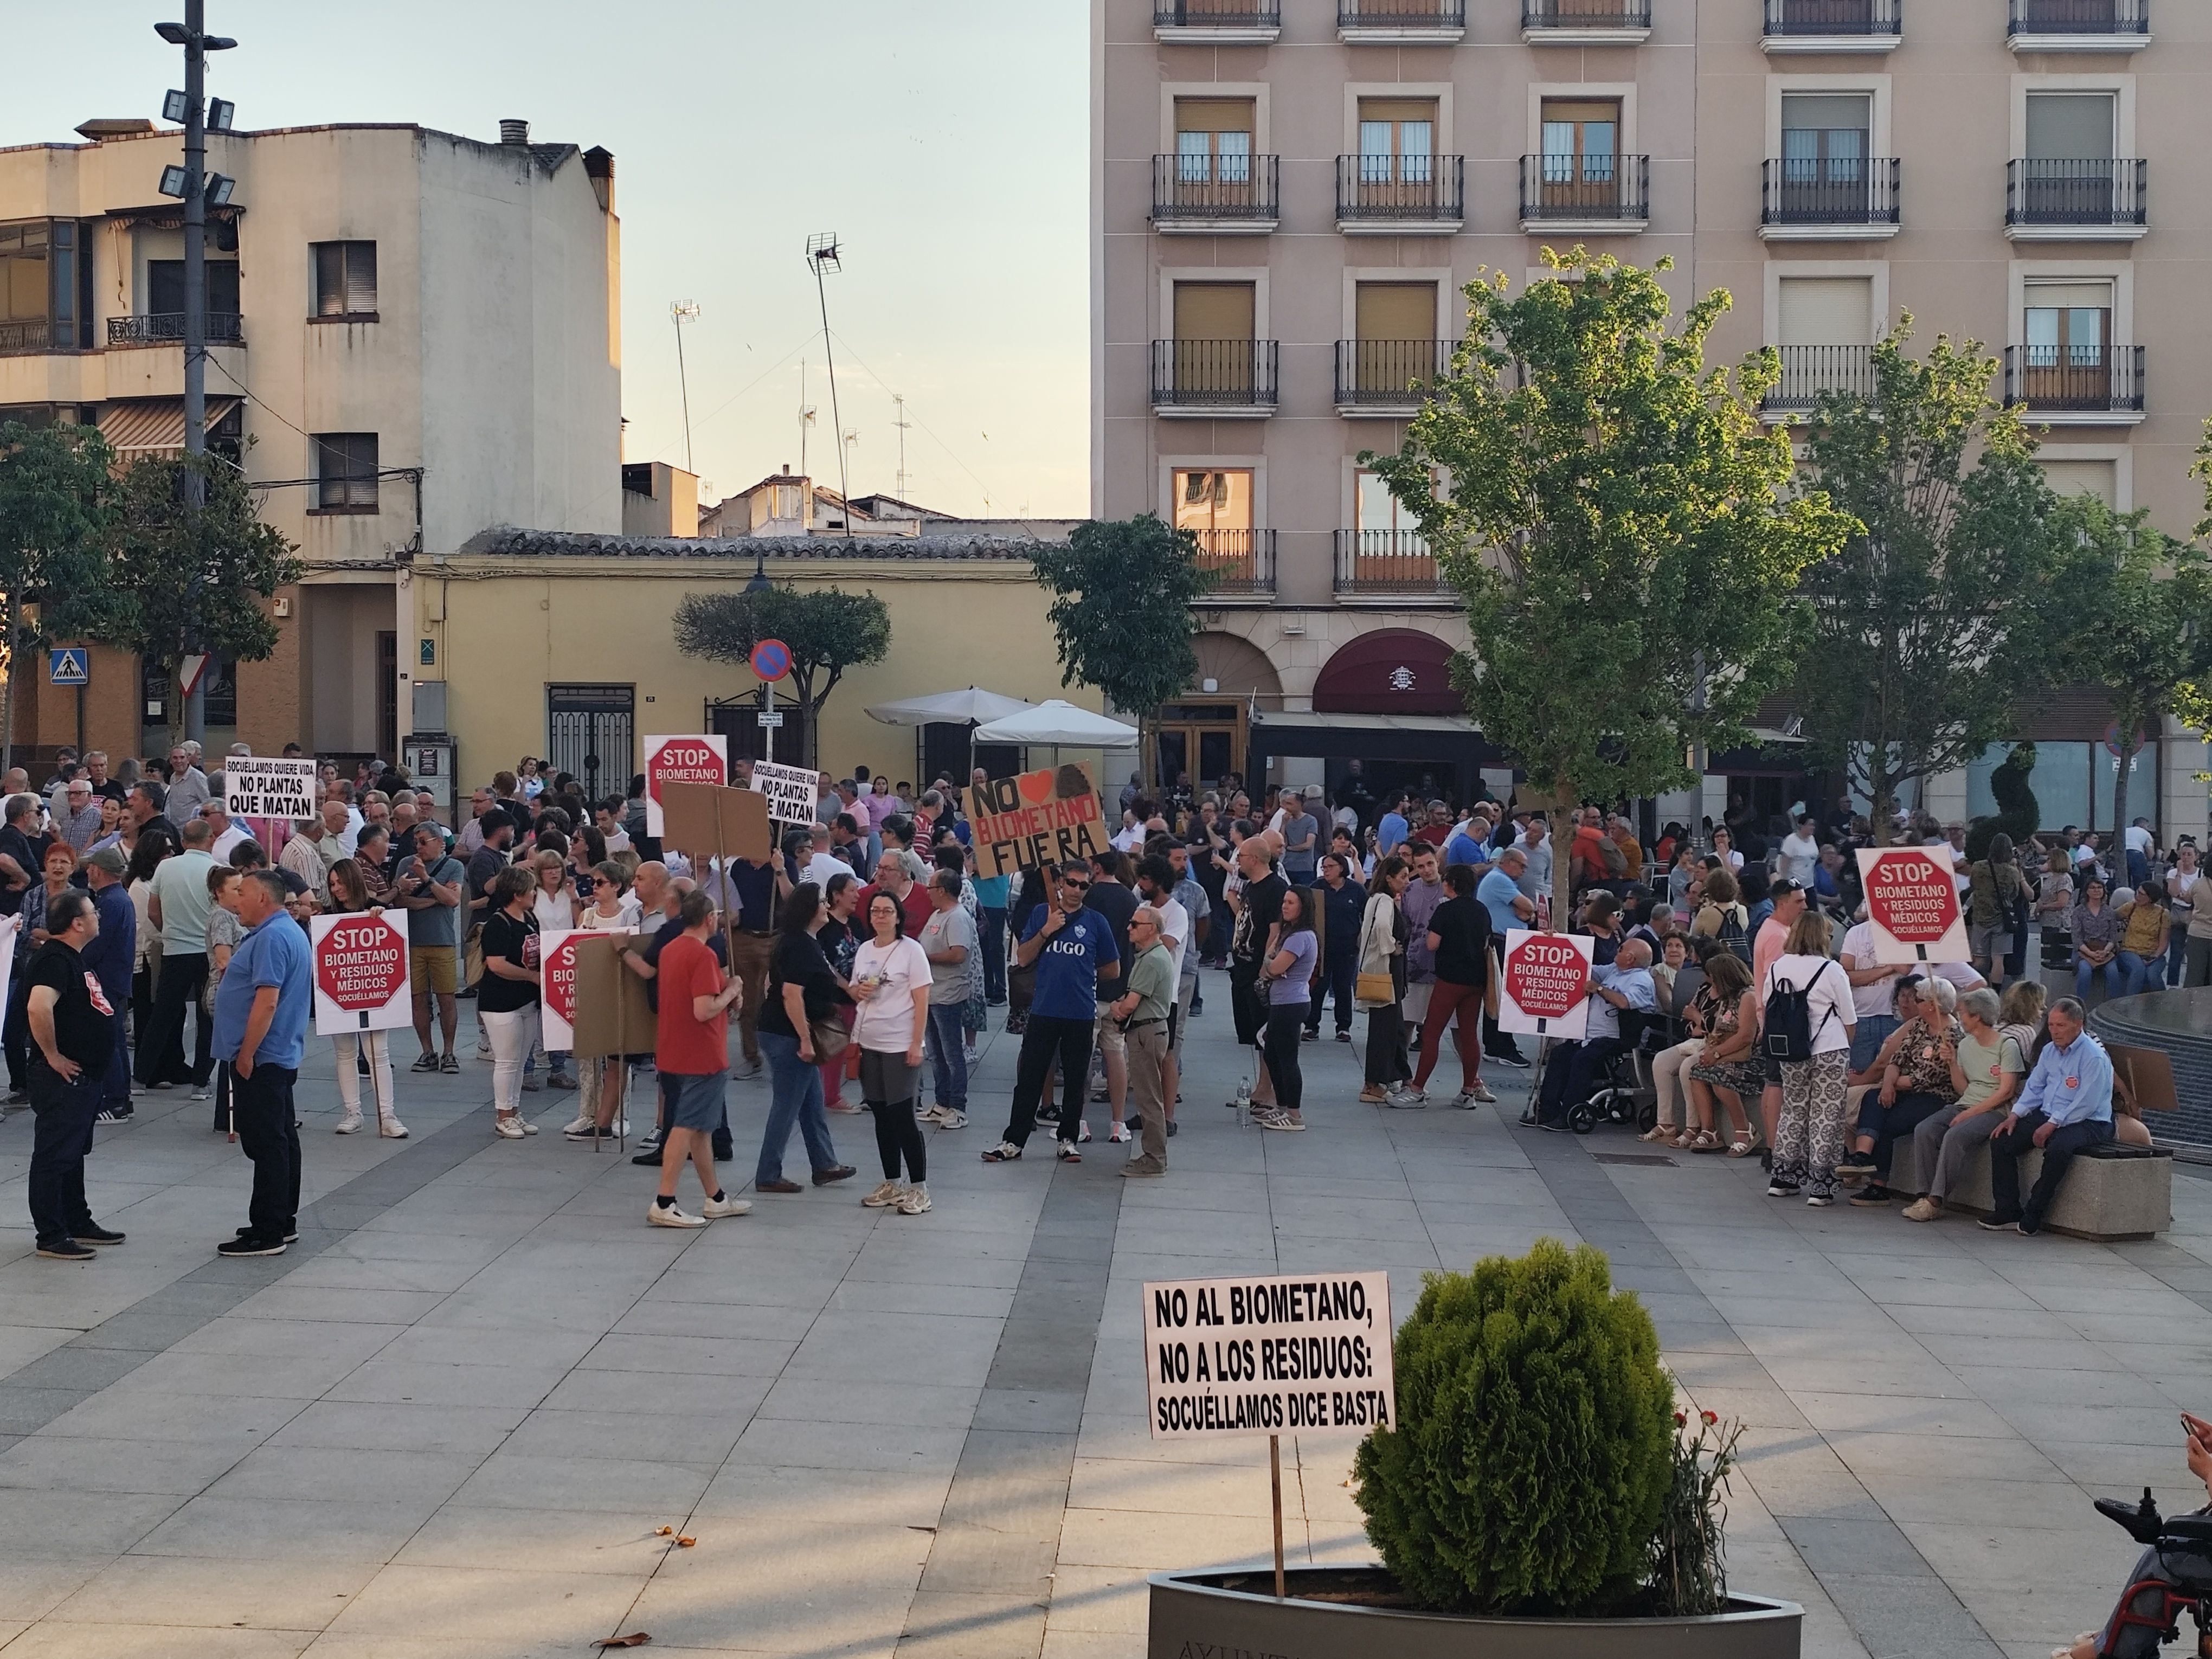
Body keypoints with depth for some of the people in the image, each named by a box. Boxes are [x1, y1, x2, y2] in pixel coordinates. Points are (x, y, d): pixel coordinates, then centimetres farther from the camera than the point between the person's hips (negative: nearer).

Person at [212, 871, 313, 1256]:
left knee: (267, 1145, -8)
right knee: (281, 1140, 15)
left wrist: (246, 1053, -22)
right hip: (283, 1055, 11)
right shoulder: (289, 932, 15)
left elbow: (267, 1000, -26)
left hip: (260, 1058, -11)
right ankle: (284, 1221, 23)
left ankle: (267, 1233, -5)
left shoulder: (271, 938, -20)